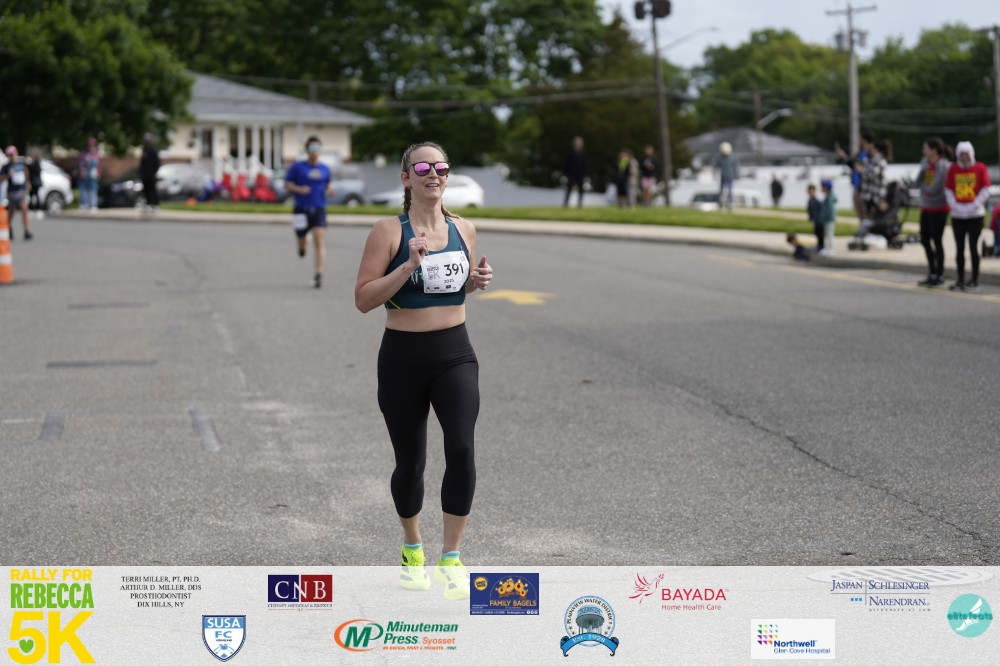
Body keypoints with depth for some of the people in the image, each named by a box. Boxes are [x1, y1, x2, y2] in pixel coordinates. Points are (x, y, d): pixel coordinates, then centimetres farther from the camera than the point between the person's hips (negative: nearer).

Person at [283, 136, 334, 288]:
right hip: (301, 209, -1)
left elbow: (328, 184, 21)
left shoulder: (325, 169, 8)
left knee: (319, 241, -14)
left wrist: (330, 190, -2)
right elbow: (287, 184, 3)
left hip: (319, 209, 1)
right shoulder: (297, 167, -1)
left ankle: (319, 274, -18)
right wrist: (298, 189, -16)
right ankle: (302, 245, 49)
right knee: (301, 241, 10)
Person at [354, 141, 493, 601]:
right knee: (410, 462, 9)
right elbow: (363, 298, -11)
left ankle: (451, 557, -6)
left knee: (461, 450, -18)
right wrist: (409, 267, -22)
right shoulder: (389, 231, -7)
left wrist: (478, 280, 0)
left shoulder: (463, 230, 6)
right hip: (403, 356, -2)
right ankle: (412, 547, 36)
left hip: (455, 355, 2)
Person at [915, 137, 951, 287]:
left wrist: (924, 188, 0)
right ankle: (932, 273, 24)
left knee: (936, 241, -2)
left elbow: (935, 188, -18)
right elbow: (918, 181, 2)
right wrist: (923, 170, -14)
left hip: (939, 208, -8)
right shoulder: (925, 162, 6)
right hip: (926, 207, 8)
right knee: (925, 241, 11)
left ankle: (939, 275, 10)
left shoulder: (944, 166, -16)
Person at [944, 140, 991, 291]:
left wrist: (974, 205, -11)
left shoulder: (980, 168, -1)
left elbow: (985, 190, -3)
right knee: (959, 248, 5)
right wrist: (955, 206, -7)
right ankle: (960, 280, 12)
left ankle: (975, 279, 7)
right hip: (957, 215, 3)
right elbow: (948, 190, 6)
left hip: (975, 215, -3)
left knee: (973, 247, -3)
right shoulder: (953, 169, 5)